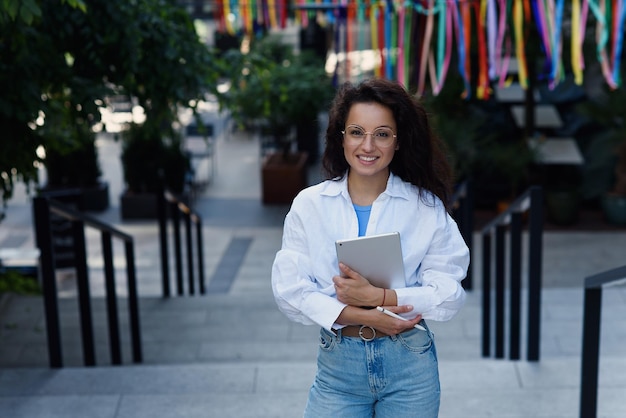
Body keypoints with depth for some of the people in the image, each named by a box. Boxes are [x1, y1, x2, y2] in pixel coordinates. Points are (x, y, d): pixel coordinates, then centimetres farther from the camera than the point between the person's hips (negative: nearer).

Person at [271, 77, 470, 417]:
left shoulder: (426, 207, -2)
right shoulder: (309, 205, -1)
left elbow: (448, 294, -8)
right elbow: (289, 290, -7)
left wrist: (377, 296, -20)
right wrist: (361, 317, -18)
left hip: (409, 363, 0)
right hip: (337, 364, 0)